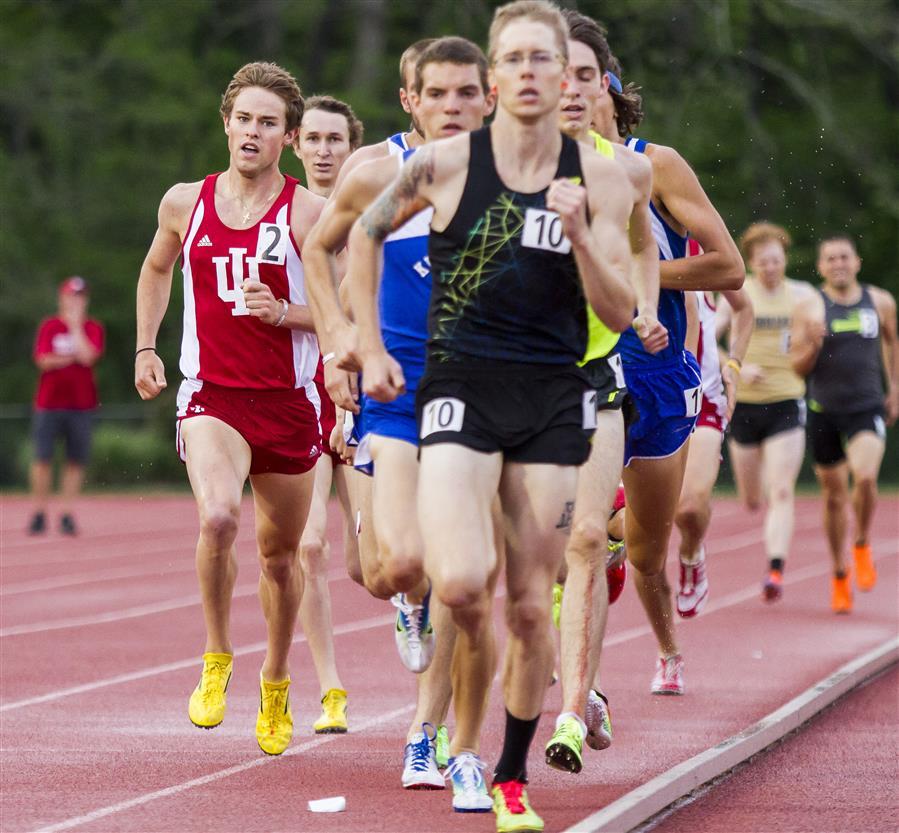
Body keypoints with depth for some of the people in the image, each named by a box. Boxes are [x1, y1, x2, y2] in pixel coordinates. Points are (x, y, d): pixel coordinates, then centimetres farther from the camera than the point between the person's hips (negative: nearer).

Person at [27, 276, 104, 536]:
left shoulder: (93, 329, 6)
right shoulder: (49, 326, 6)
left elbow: (88, 356, -12)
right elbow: (43, 360, -5)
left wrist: (75, 325, -7)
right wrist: (71, 359, -14)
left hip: (81, 404, 0)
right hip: (49, 403, 0)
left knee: (76, 460, -1)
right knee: (42, 457, -5)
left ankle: (68, 515, 4)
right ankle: (39, 513, 2)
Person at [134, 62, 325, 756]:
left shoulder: (308, 213, -4)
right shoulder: (186, 203, 5)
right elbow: (157, 269, 26)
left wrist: (282, 312, -19)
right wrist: (145, 347, 19)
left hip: (287, 399, 0)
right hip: (210, 395, 0)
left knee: (280, 550, 13)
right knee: (219, 517, -28)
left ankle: (276, 682, 37)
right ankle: (217, 660, -6)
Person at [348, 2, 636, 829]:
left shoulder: (598, 179, 1)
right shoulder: (445, 163, -3)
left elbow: (619, 313, 0)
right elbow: (366, 234, 14)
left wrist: (579, 232, -15)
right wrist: (370, 349, 13)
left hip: (554, 397, 2)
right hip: (459, 388, -2)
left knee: (530, 602, 3)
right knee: (461, 583, -21)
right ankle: (464, 743, 4)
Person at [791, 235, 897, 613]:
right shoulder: (810, 308, -4)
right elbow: (798, 366, -3)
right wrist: (813, 344, -23)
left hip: (867, 408, 0)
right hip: (824, 411, 0)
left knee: (865, 477, -25)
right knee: (834, 496, 8)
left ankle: (862, 546, 1)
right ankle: (840, 574, 26)